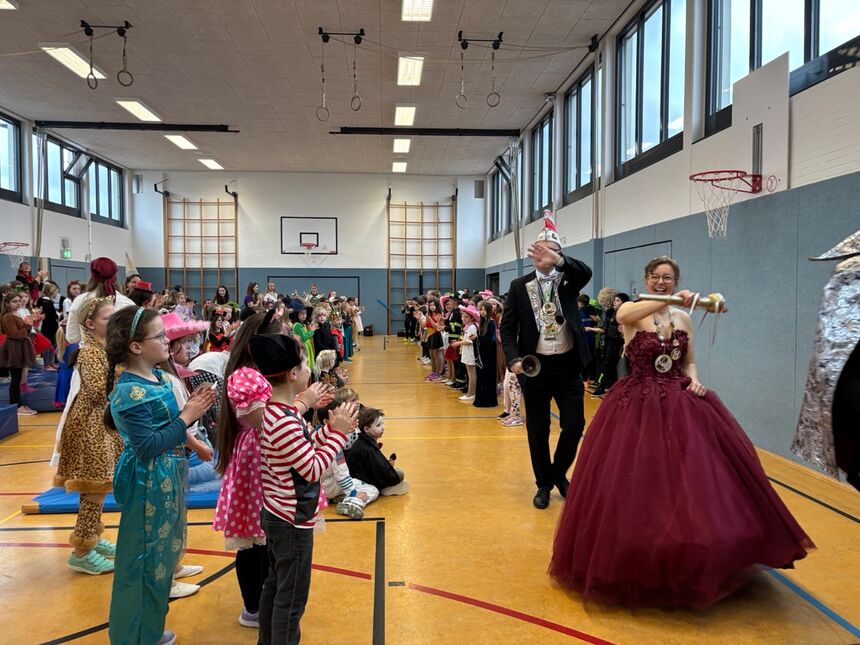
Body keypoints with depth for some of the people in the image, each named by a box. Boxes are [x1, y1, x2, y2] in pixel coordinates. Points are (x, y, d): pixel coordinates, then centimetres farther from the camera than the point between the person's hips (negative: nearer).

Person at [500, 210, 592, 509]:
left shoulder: (569, 280, 1)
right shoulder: (519, 286, 2)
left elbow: (586, 272, -22)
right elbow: (508, 327, 1)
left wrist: (558, 260, -41)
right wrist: (513, 359, -14)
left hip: (567, 365, 0)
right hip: (534, 367, 0)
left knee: (574, 425, 2)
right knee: (537, 430, 8)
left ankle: (559, 473, 29)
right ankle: (544, 484, 27)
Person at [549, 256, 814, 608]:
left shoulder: (683, 318, 10)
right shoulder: (630, 311, -4)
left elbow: (689, 363, 16)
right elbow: (623, 314, -30)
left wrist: (693, 381, -6)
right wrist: (672, 301, -40)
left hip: (681, 405, 4)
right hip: (638, 406, -4)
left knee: (690, 478, 2)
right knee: (636, 480, -5)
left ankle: (690, 560, 22)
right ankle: (639, 561, 15)